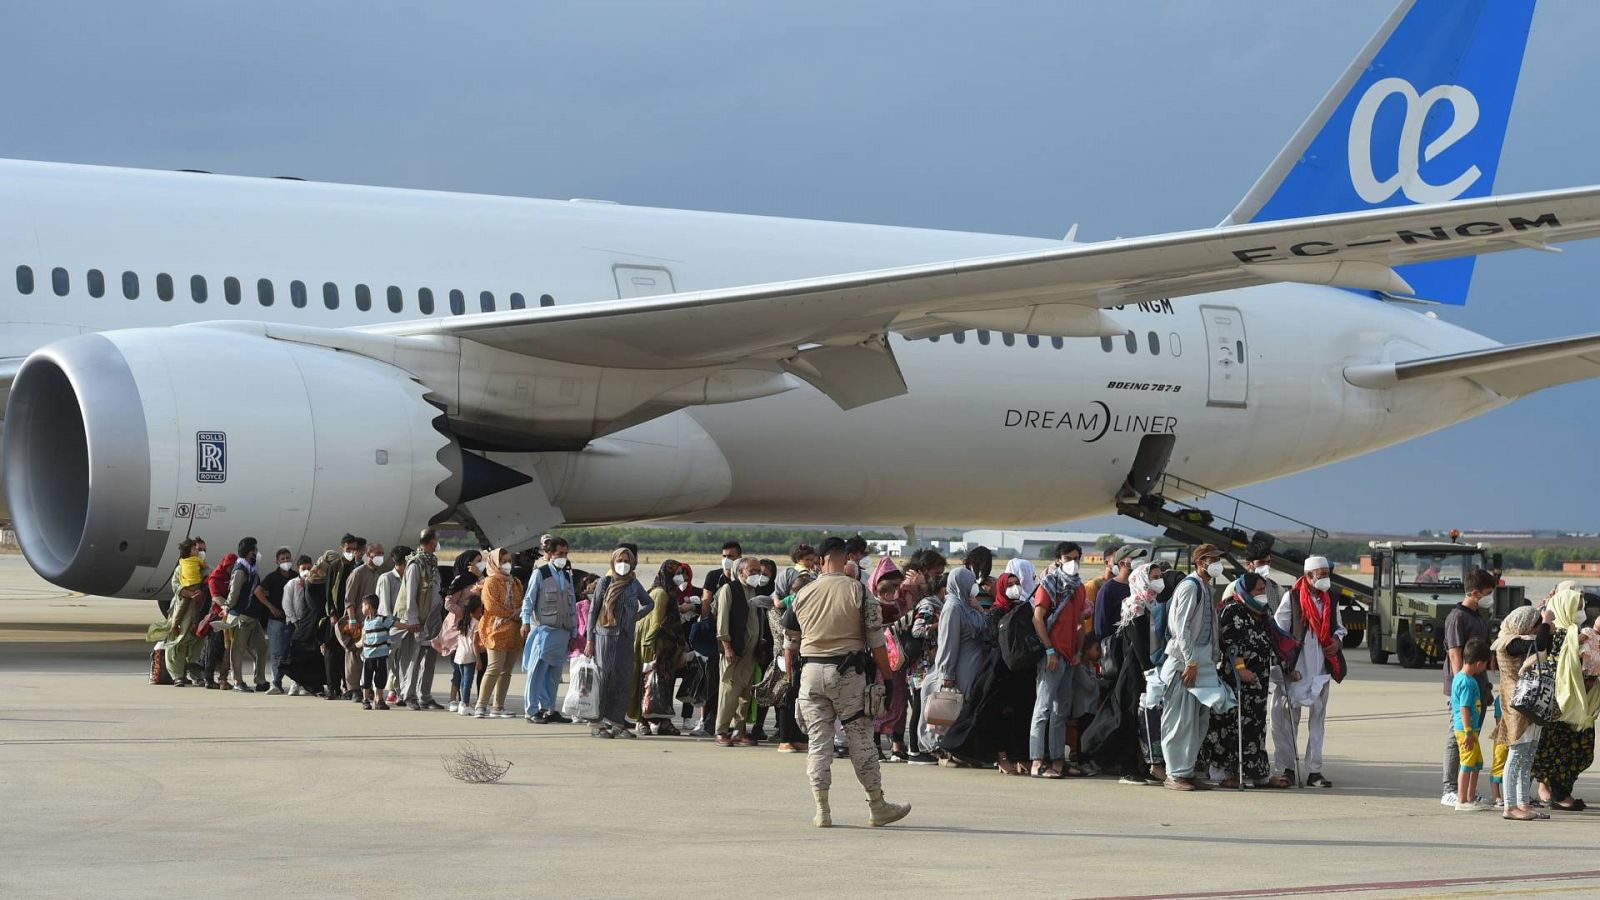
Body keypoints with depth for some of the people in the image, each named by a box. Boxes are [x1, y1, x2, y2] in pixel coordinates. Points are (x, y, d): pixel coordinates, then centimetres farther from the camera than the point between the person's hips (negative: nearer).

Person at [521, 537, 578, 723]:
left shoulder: (567, 576, 17)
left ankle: (549, 709, 13)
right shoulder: (539, 574, 1)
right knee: (537, 671, -6)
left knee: (555, 673, 7)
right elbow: (529, 599, -5)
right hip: (544, 629, -6)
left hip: (563, 632, 6)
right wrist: (526, 622, -18)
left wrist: (573, 633, 15)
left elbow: (573, 606, 18)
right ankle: (531, 710, -3)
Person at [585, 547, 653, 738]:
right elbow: (593, 611, 2)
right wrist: (590, 640, -3)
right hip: (605, 636, -4)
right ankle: (598, 724, -2)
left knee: (625, 679, 1)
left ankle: (617, 722, 7)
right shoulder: (605, 582, 2)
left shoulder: (634, 584, 11)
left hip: (626, 638, 4)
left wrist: (638, 615, 7)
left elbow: (650, 603, 27)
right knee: (603, 678, -5)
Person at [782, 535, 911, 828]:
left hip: (810, 671, 3)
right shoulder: (859, 592, -4)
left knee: (817, 740, 6)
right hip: (848, 672, -3)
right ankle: (877, 807, 10)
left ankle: (822, 811, 4)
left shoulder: (803, 594, 6)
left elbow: (789, 643, 11)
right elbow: (876, 642, -5)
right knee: (860, 739, 4)